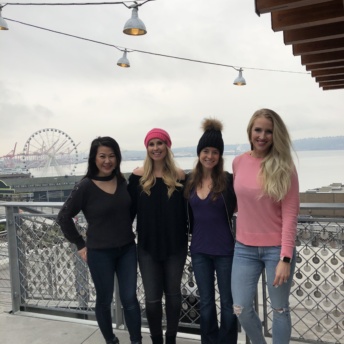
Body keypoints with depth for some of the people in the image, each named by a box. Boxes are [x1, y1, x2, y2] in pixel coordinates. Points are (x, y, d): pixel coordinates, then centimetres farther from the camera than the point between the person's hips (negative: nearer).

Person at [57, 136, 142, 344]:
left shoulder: (123, 181, -1)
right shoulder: (86, 186, -13)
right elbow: (64, 217, -6)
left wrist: (127, 233, 7)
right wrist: (80, 244, -5)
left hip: (127, 249, 3)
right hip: (100, 253, -3)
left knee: (130, 298, 7)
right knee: (104, 300, 13)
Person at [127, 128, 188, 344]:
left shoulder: (179, 176, -3)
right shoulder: (138, 176, -3)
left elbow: (186, 210, 2)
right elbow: (130, 210, 0)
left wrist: (190, 237, 1)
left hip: (176, 245, 1)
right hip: (147, 246, 0)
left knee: (173, 293, 14)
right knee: (152, 297, 7)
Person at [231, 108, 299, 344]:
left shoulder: (284, 168, -10)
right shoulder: (238, 162, 0)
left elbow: (290, 215, -11)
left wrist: (285, 258, -16)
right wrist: (242, 235, 12)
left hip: (276, 249, -3)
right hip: (244, 248, 3)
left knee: (280, 310, 12)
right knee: (241, 309, 8)